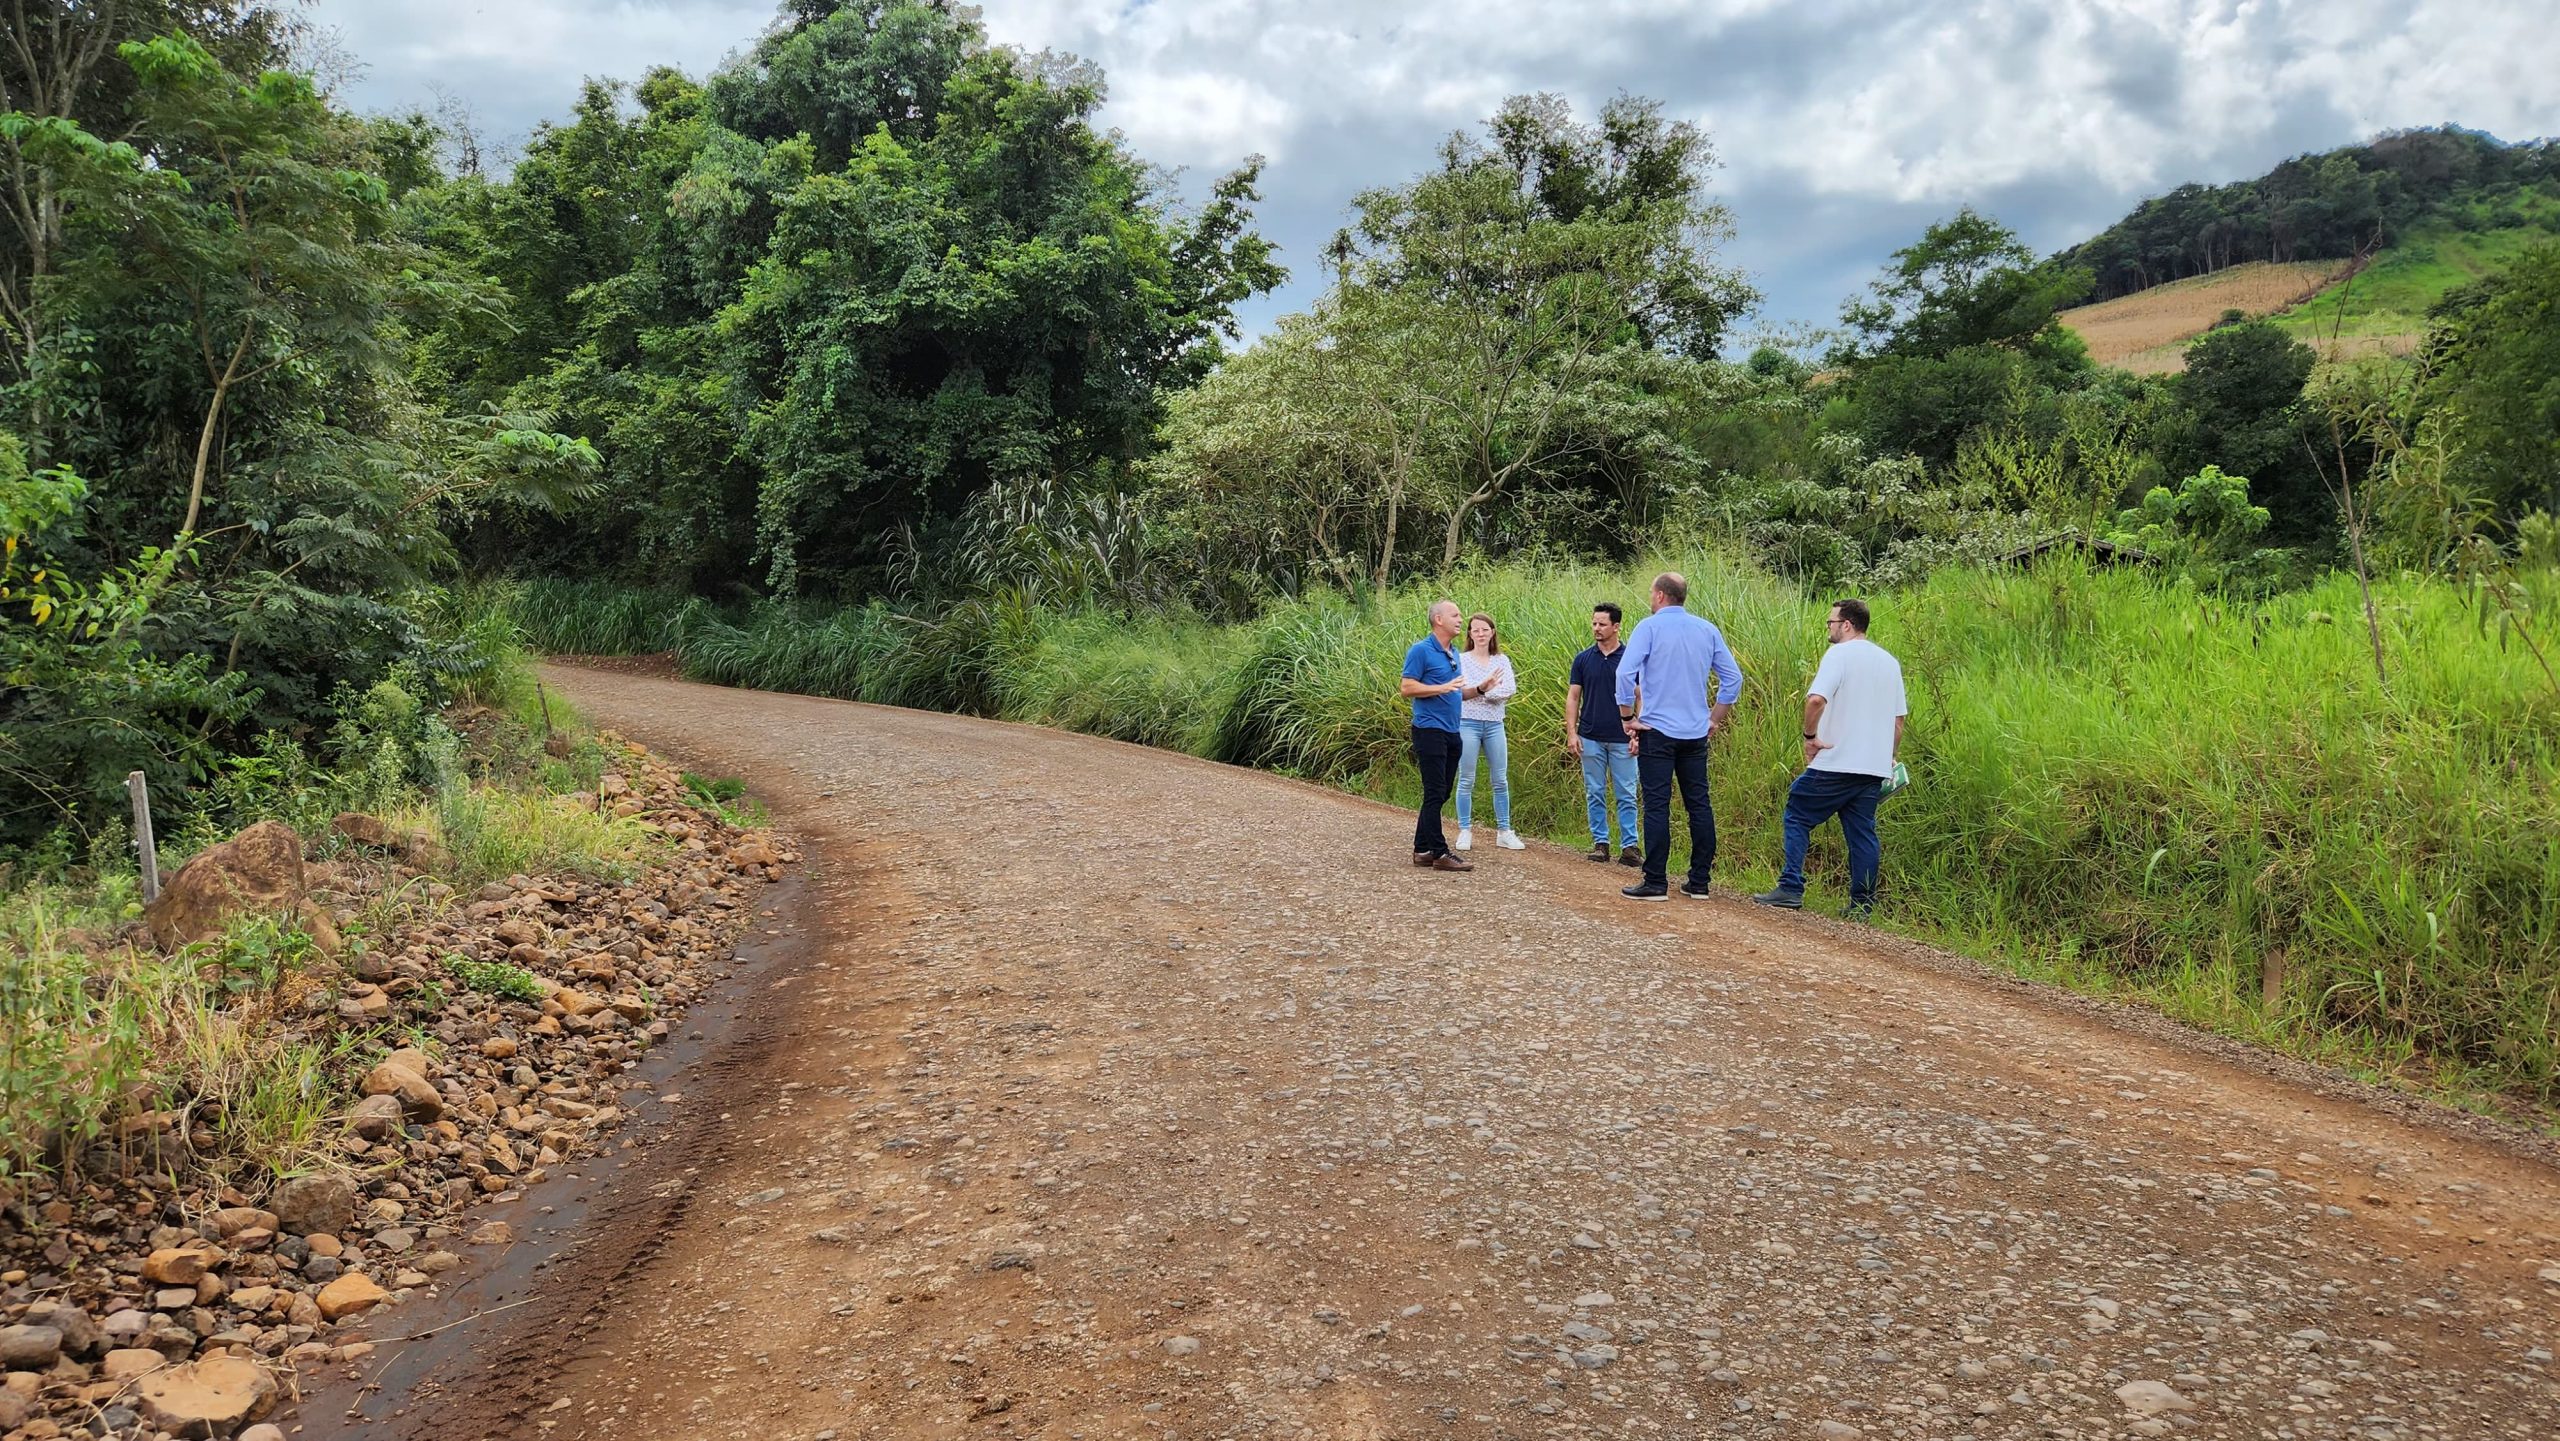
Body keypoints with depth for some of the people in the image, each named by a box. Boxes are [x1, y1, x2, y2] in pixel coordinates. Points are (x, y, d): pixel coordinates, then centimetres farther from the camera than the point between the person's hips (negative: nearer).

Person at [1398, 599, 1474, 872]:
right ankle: (1439, 853, -6)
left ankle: (1422, 849, 17)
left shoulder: (1454, 652, 16)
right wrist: (1443, 688, -21)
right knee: (1435, 793, -8)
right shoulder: (1421, 650, -9)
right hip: (1430, 729, -9)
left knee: (1440, 794, 11)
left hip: (1452, 732, 9)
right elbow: (1407, 688, -14)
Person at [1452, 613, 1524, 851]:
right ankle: (1465, 832, 7)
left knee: (1501, 780, 5)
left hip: (1494, 724, 3)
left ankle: (1504, 831, 12)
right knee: (1466, 780, 0)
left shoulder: (1502, 660, 8)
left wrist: (1476, 692, -14)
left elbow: (1511, 690, -6)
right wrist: (1482, 688, -30)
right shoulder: (1462, 660, 0)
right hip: (1468, 723, -3)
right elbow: (1459, 692, -11)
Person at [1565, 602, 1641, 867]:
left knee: (1626, 795, 0)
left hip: (1622, 739, -2)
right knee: (1595, 794, 6)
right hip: (1591, 738, 2)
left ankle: (1629, 846, 3)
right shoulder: (1583, 659, 3)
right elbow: (1573, 697, 5)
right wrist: (1571, 733, -4)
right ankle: (1600, 843, 14)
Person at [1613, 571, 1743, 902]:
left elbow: (1625, 673, -17)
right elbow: (1732, 678, 9)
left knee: (1657, 806, -2)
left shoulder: (1649, 627, -6)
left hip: (1657, 730, -5)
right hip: (1696, 734, 5)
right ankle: (1699, 883, 12)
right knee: (1699, 805, 9)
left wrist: (1629, 718, -7)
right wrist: (1714, 719, 15)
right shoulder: (1708, 630, 8)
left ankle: (1656, 883, -1)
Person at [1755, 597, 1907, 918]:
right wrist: (1890, 759, 27)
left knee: (1798, 816, 5)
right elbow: (1899, 718, 21)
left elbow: (1816, 699, -23)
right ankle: (1862, 903, 9)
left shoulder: (1840, 654, -8)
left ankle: (1791, 888, -1)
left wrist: (1810, 736, -11)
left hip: (1837, 762, -7)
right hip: (1875, 768, 7)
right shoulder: (1889, 661, 16)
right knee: (1862, 833, 9)